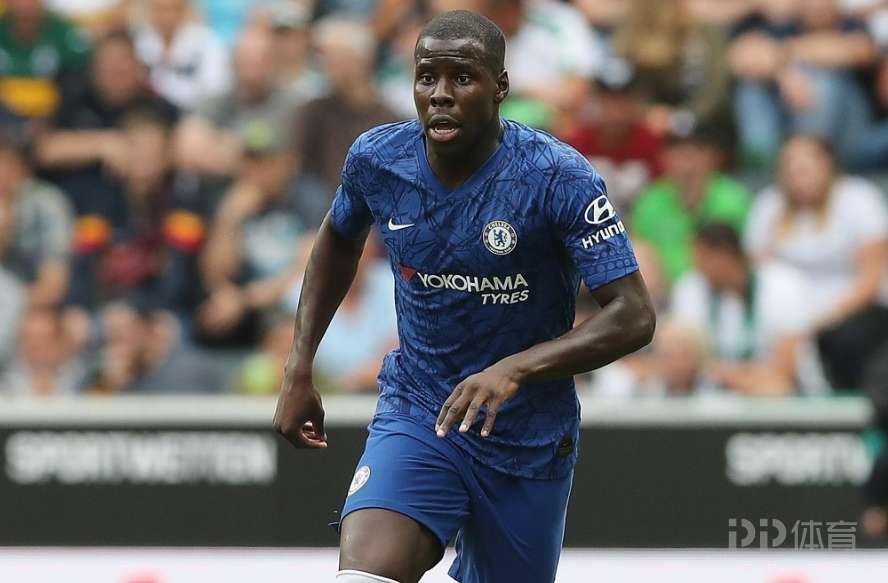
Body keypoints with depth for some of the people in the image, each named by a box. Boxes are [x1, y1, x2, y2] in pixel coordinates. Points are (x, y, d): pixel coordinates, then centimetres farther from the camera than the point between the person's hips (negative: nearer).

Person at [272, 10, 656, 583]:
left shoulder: (561, 179, -19)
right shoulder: (377, 158, -7)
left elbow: (634, 316, -22)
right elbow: (339, 240, 17)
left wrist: (515, 369, -35)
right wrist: (299, 368, 10)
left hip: (528, 439, -1)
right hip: (416, 417, 1)